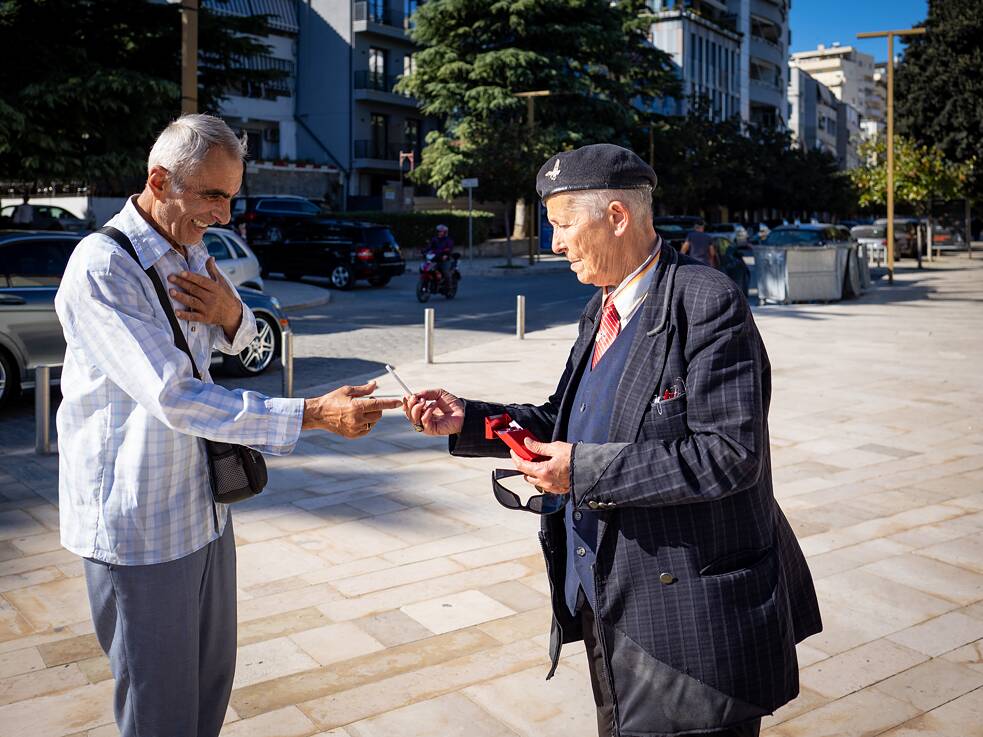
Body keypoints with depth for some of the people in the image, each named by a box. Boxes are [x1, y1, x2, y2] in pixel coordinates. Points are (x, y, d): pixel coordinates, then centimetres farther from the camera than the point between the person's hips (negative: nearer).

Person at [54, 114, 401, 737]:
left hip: (203, 505, 8)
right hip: (141, 526, -8)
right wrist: (315, 414, -29)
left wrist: (231, 315, -6)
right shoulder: (102, 266, -20)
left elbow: (241, 345, 21)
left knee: (212, 681, 19)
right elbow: (175, 400, -28)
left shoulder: (193, 255, 9)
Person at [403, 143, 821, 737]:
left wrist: (585, 470, -23)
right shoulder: (601, 313, 10)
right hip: (604, 600, 9)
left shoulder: (707, 302, -18)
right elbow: (566, 423, 16)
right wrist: (467, 421, 4)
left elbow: (730, 453, -24)